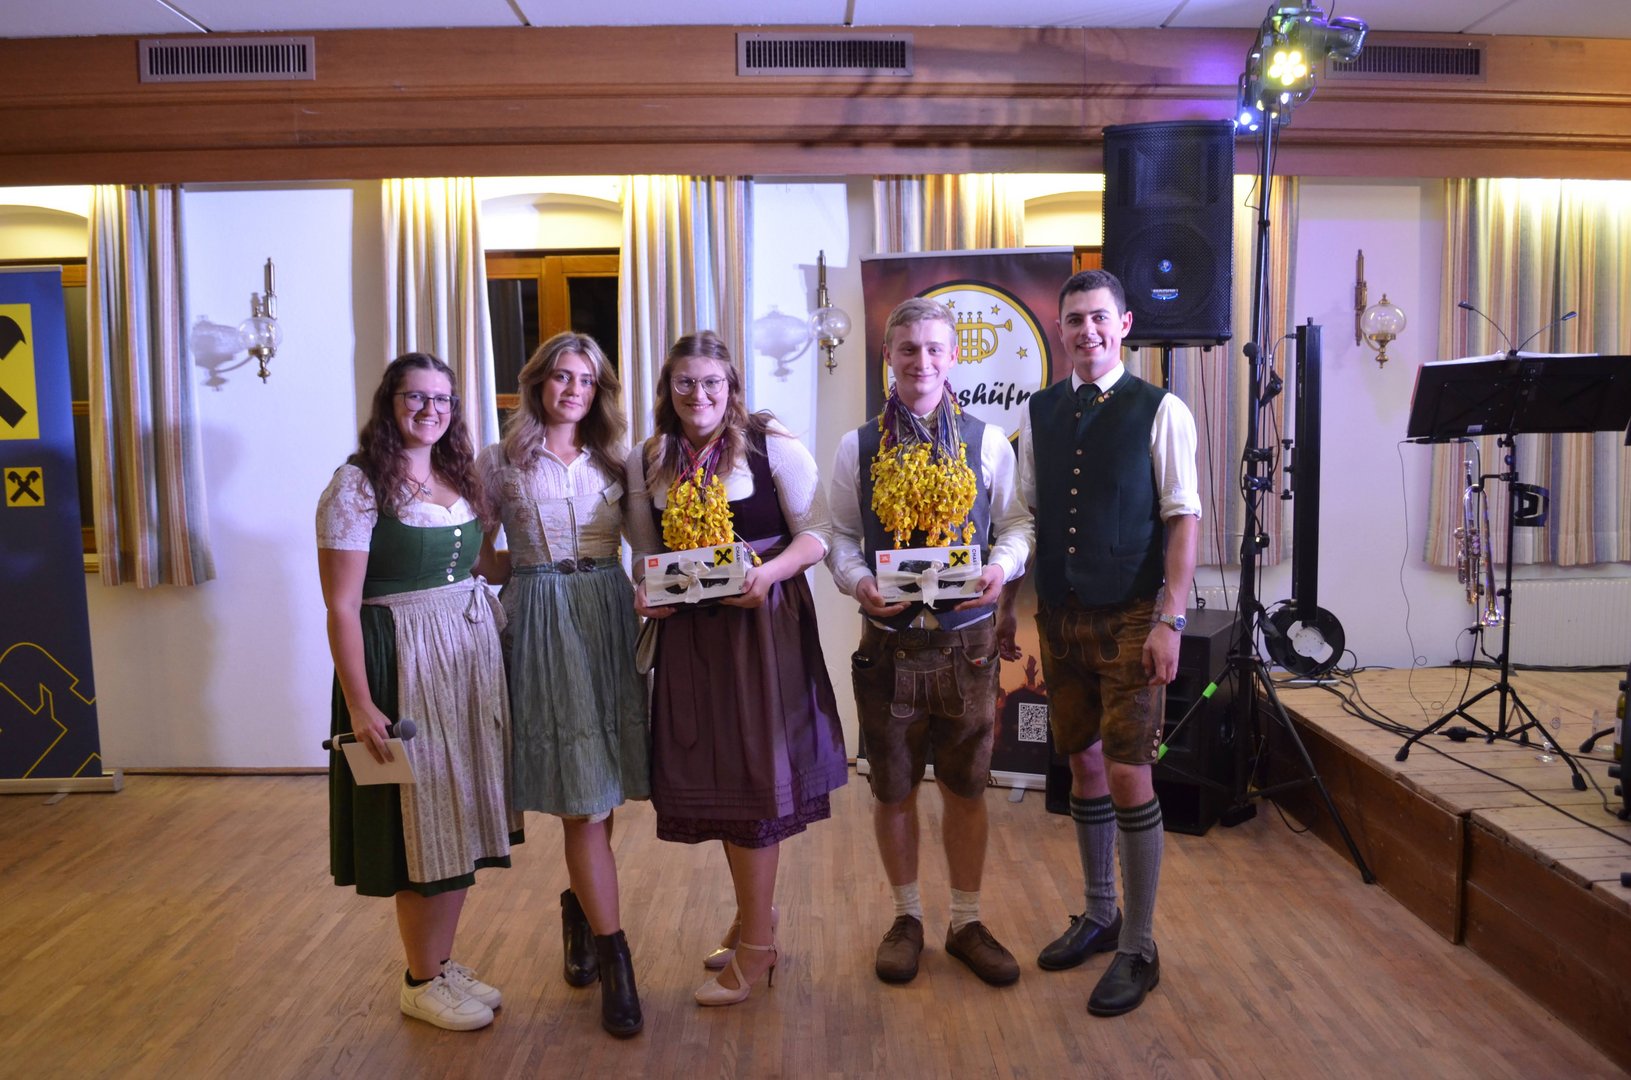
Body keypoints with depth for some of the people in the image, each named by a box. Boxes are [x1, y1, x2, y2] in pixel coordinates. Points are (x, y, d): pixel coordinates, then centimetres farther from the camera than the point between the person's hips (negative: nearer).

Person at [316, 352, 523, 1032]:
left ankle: (442, 960, 28)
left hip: (472, 655, 7)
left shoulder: (460, 476, 11)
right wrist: (359, 706, -19)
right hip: (402, 663, -7)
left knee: (460, 819, 12)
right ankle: (421, 983, 19)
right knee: (421, 824, 1)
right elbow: (341, 606, -15)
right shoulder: (356, 487, -11)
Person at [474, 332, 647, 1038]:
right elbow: (476, 553, 8)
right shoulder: (499, 462, 6)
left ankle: (580, 906, 33)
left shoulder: (613, 461, 12)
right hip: (541, 626, -3)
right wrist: (525, 574, -6)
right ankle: (613, 959, 1)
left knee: (600, 788, 7)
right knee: (583, 794, -6)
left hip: (610, 618, 3)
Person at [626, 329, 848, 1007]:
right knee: (715, 776, 13)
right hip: (688, 633, 5)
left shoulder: (772, 445, -6)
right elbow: (646, 552, 15)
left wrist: (769, 571, -24)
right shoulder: (647, 462, 8)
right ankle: (753, 910, 35)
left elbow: (816, 534, -7)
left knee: (756, 772, 0)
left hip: (764, 626, -4)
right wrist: (645, 593, -6)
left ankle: (756, 946, 13)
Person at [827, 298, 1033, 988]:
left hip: (967, 639, 0)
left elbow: (1017, 523, 5)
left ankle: (966, 923, 29)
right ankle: (907, 918, 31)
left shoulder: (987, 442, 3)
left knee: (966, 787, 11)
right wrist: (859, 582, -15)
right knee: (893, 789, 11)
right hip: (889, 639, 0)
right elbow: (841, 536, 4)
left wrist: (1002, 566, -15)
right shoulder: (857, 447, 4)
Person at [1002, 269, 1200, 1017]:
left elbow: (1183, 519, -7)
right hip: (1059, 616, 4)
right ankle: (1099, 915, 32)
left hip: (1129, 619, -4)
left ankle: (1138, 947, 13)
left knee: (1128, 777, -4)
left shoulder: (1160, 411, -5)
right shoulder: (1038, 413, 8)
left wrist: (1170, 620, -14)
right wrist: (1005, 604, 8)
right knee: (1083, 767, 14)